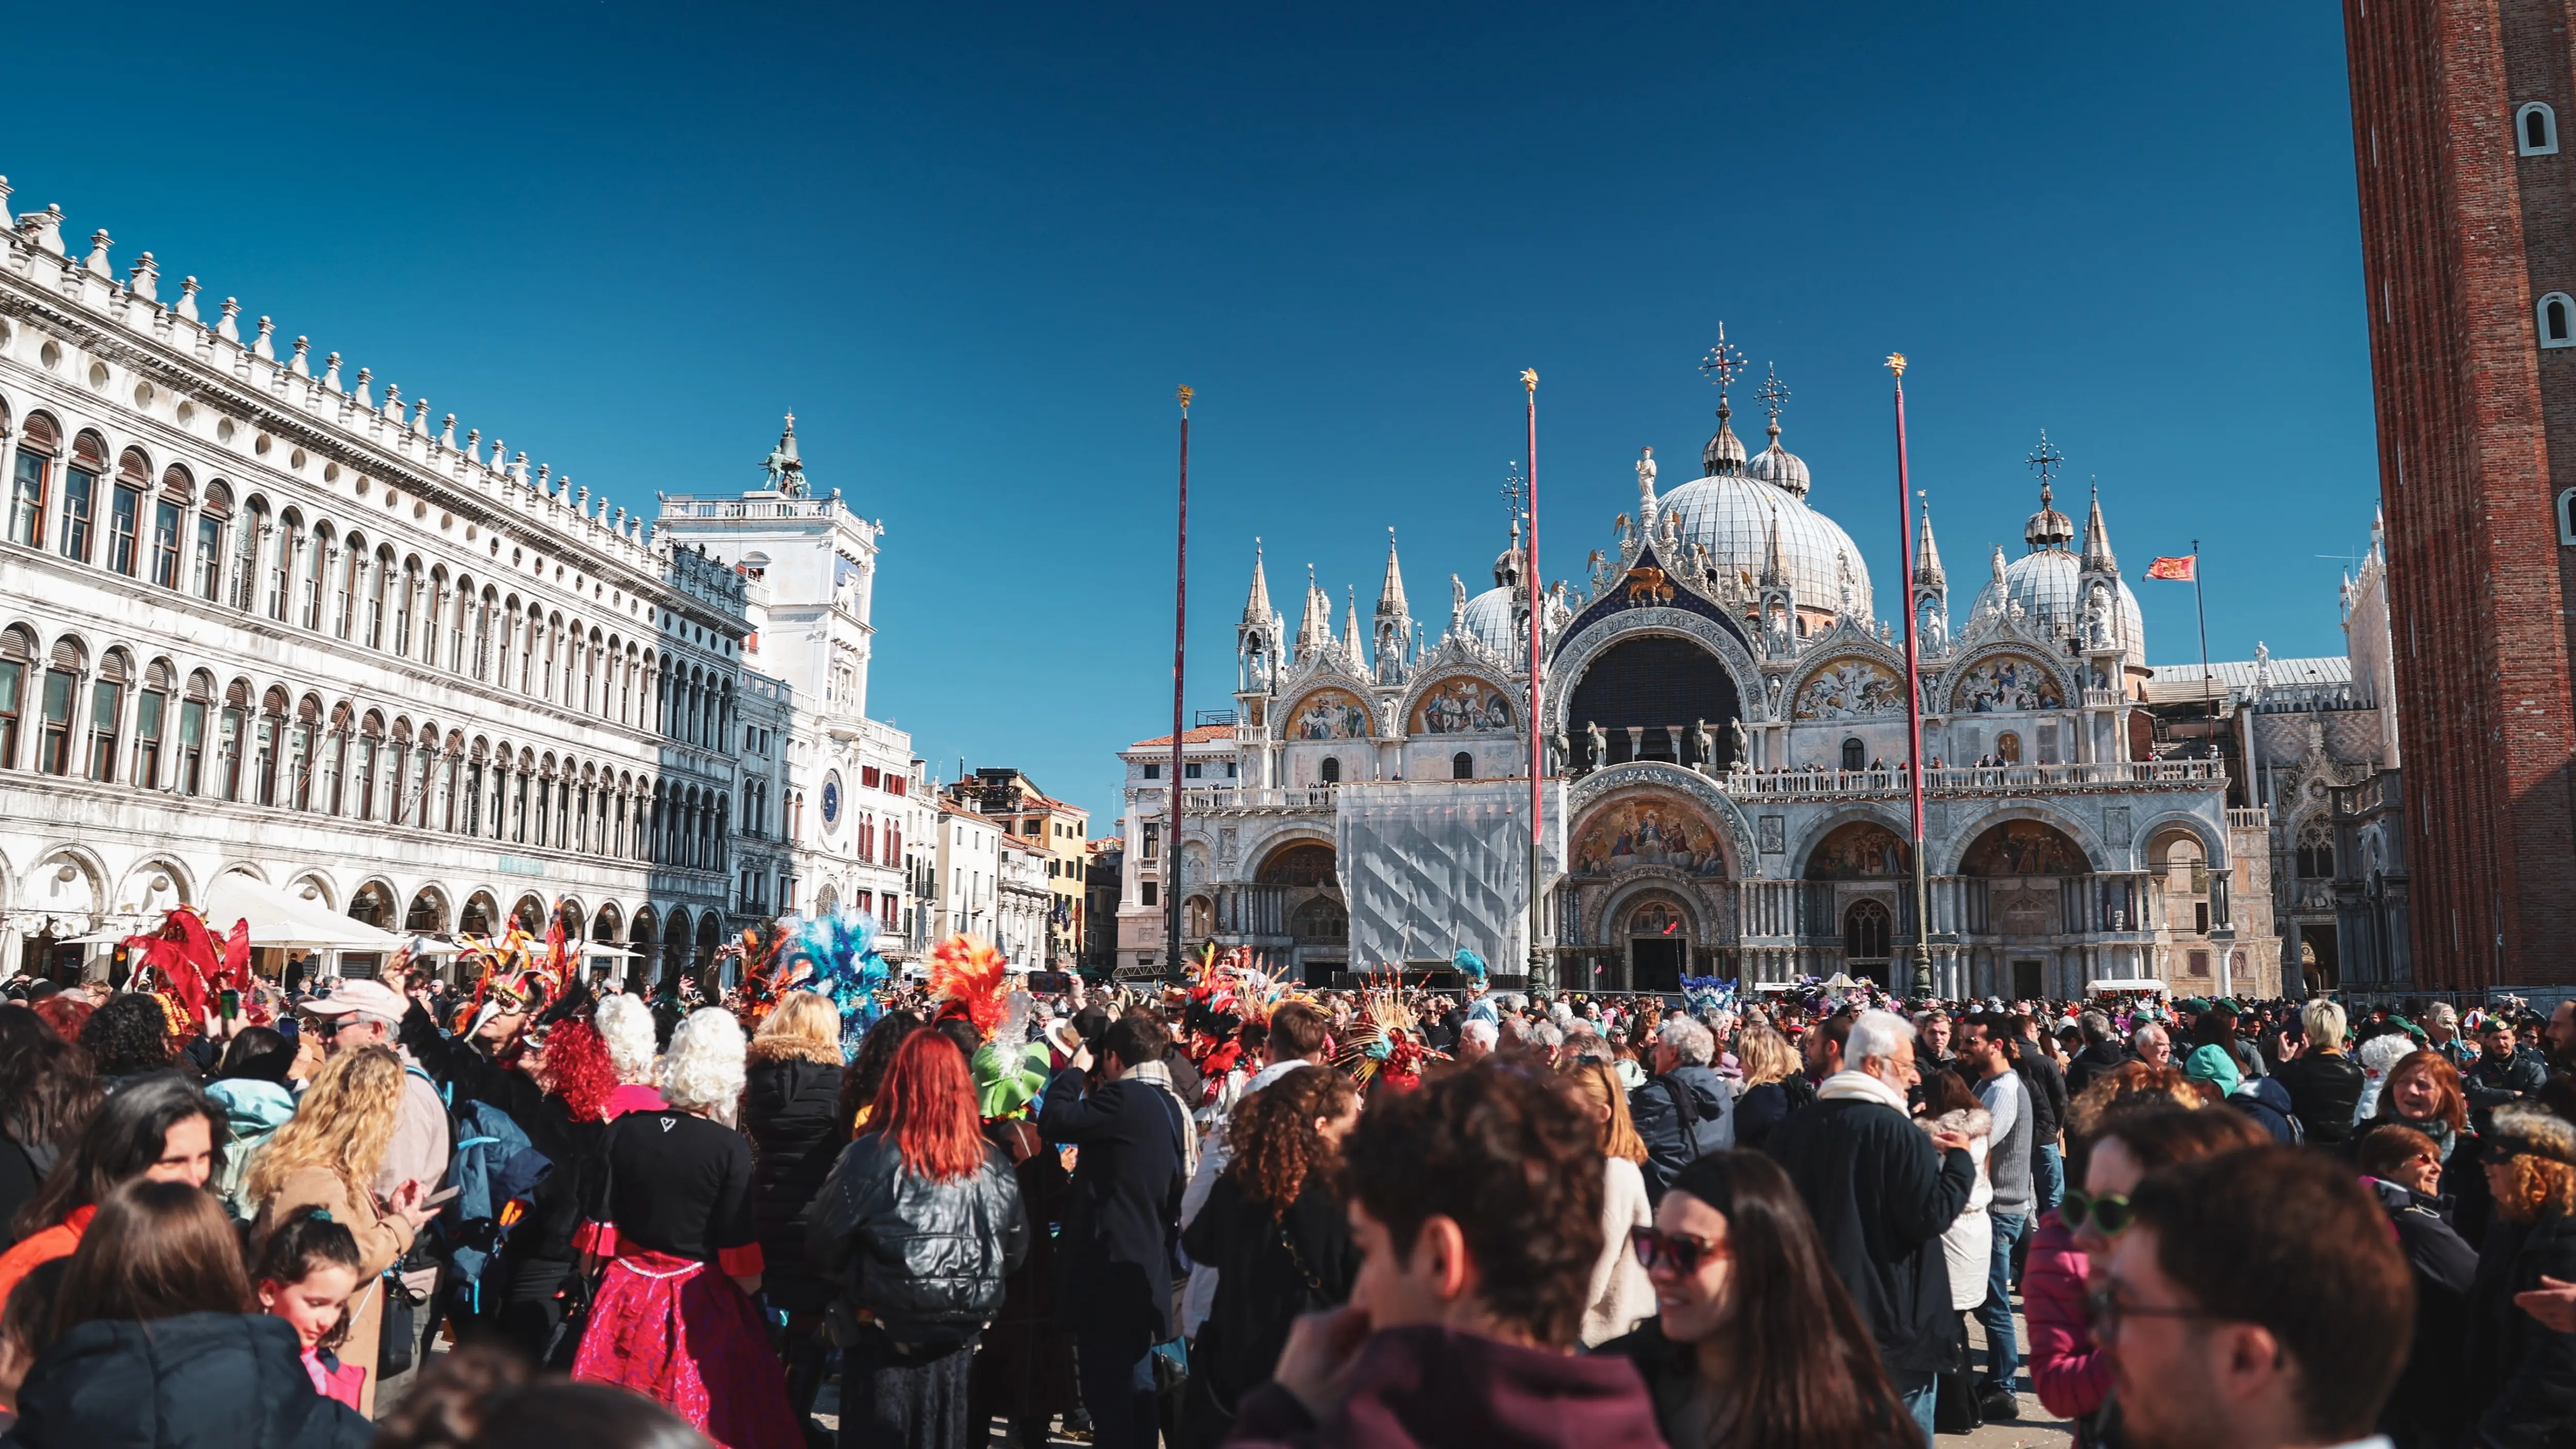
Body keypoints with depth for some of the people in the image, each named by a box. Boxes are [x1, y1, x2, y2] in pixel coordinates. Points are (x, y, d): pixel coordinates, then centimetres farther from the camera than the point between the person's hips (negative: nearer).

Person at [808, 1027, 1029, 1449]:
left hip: (884, 1339, -3)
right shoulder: (992, 1164, -5)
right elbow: (1015, 1251, 5)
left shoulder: (870, 1155, -15)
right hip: (958, 1340, 3)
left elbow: (825, 1245, -6)